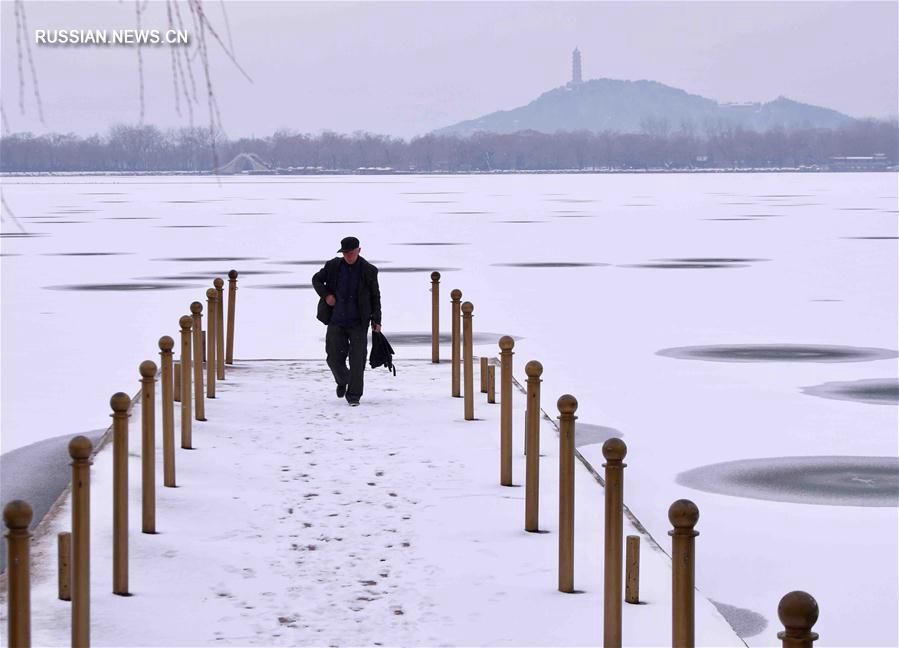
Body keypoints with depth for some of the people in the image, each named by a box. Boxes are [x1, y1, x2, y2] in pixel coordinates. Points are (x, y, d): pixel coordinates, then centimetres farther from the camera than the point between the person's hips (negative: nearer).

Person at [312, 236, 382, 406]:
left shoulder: (368, 271, -4)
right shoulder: (333, 266, -1)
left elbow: (375, 296, 5)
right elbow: (316, 279, 14)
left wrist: (376, 320, 1)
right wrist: (325, 295, -4)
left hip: (358, 323, -2)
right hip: (336, 322, 2)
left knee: (357, 360, -4)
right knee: (334, 358, 4)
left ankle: (354, 395, 5)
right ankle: (342, 381, 34)